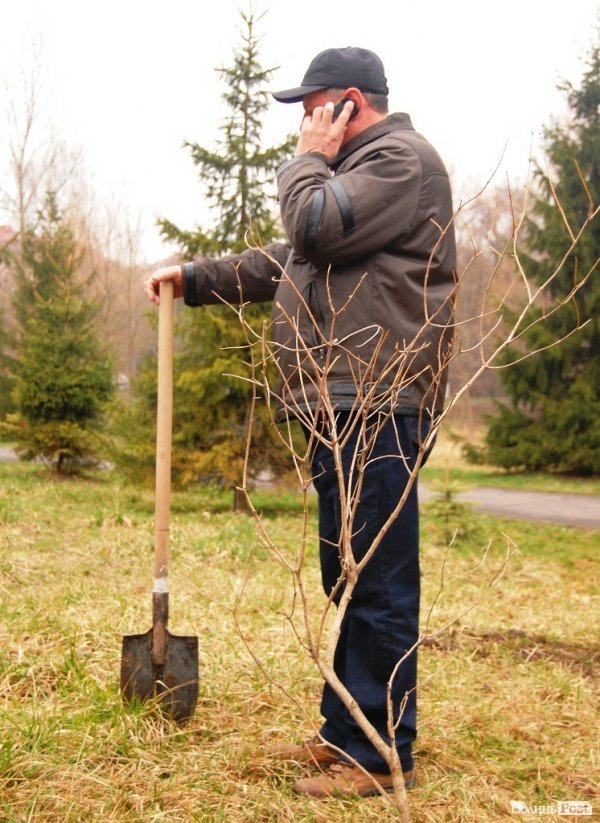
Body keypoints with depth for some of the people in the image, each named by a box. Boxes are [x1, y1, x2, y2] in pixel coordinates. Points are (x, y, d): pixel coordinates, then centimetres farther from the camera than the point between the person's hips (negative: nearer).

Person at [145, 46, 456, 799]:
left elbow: (314, 227, -19)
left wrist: (308, 158, -1)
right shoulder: (352, 171, 26)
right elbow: (284, 261, 30)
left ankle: (380, 754, 2)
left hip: (377, 405, -11)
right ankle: (345, 732, 25)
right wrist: (194, 278, 25)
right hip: (342, 405, 11)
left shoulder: (402, 159, -6)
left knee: (378, 585, -6)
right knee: (348, 580, 15)